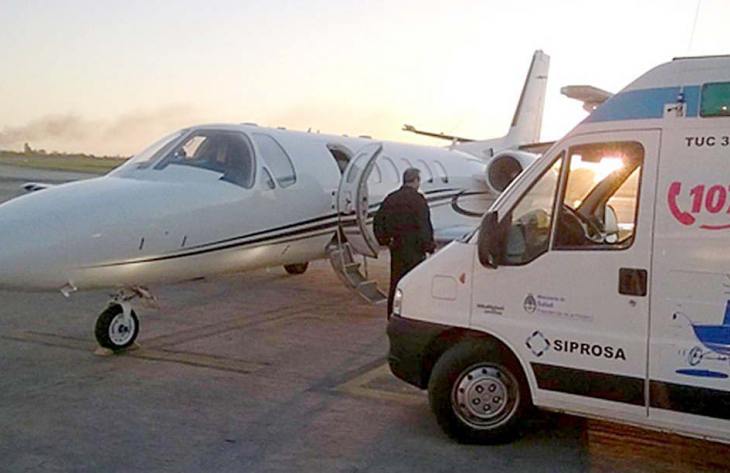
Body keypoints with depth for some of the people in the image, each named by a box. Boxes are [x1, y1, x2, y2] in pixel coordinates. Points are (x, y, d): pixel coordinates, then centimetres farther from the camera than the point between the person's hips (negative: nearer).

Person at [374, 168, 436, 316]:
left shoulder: (391, 198, 9)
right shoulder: (417, 199, -12)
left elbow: (378, 221, 13)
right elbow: (424, 226, -17)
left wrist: (384, 240, 20)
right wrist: (429, 246, -10)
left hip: (396, 248, 7)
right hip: (414, 249, -7)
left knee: (395, 284, 13)